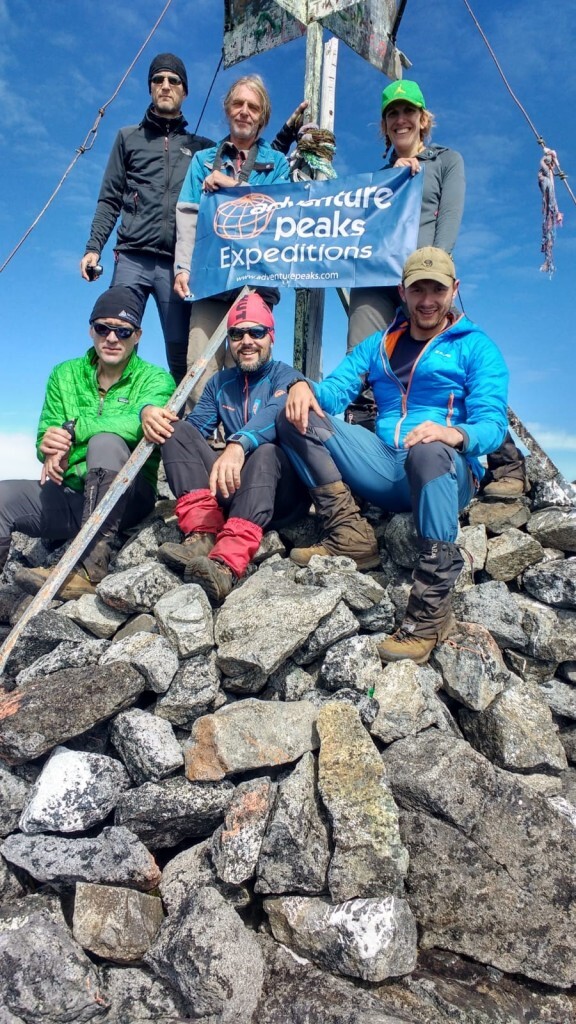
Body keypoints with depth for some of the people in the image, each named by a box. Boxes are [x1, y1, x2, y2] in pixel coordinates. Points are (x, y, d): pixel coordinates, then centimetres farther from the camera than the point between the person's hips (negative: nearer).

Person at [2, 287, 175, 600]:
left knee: (106, 442, -32)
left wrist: (72, 430, -26)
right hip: (69, 496, 4)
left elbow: (140, 424, -25)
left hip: (127, 499, -3)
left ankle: (90, 571, -34)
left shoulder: (155, 379, -1)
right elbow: (46, 441, -1)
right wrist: (52, 452, -25)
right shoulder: (64, 375, 10)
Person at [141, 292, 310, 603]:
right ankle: (203, 532, -30)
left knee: (266, 450, -36)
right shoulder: (220, 382, 18)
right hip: (228, 485, 4)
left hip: (279, 490, -4)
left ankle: (228, 562, -54)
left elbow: (279, 414, -23)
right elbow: (196, 425, 4)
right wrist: (152, 413, -18)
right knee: (177, 430, -11)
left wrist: (238, 444, -43)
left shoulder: (285, 376, 1)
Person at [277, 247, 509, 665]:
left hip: (450, 474, -4)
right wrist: (304, 386, -17)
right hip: (387, 472, 4)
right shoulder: (378, 344, 20)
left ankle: (432, 611, -36)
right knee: (298, 415, -8)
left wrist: (456, 434, -31)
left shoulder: (477, 348, 7)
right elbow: (335, 389, 7)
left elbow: (493, 422, -7)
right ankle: (348, 535, -19)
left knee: (429, 451, -41)